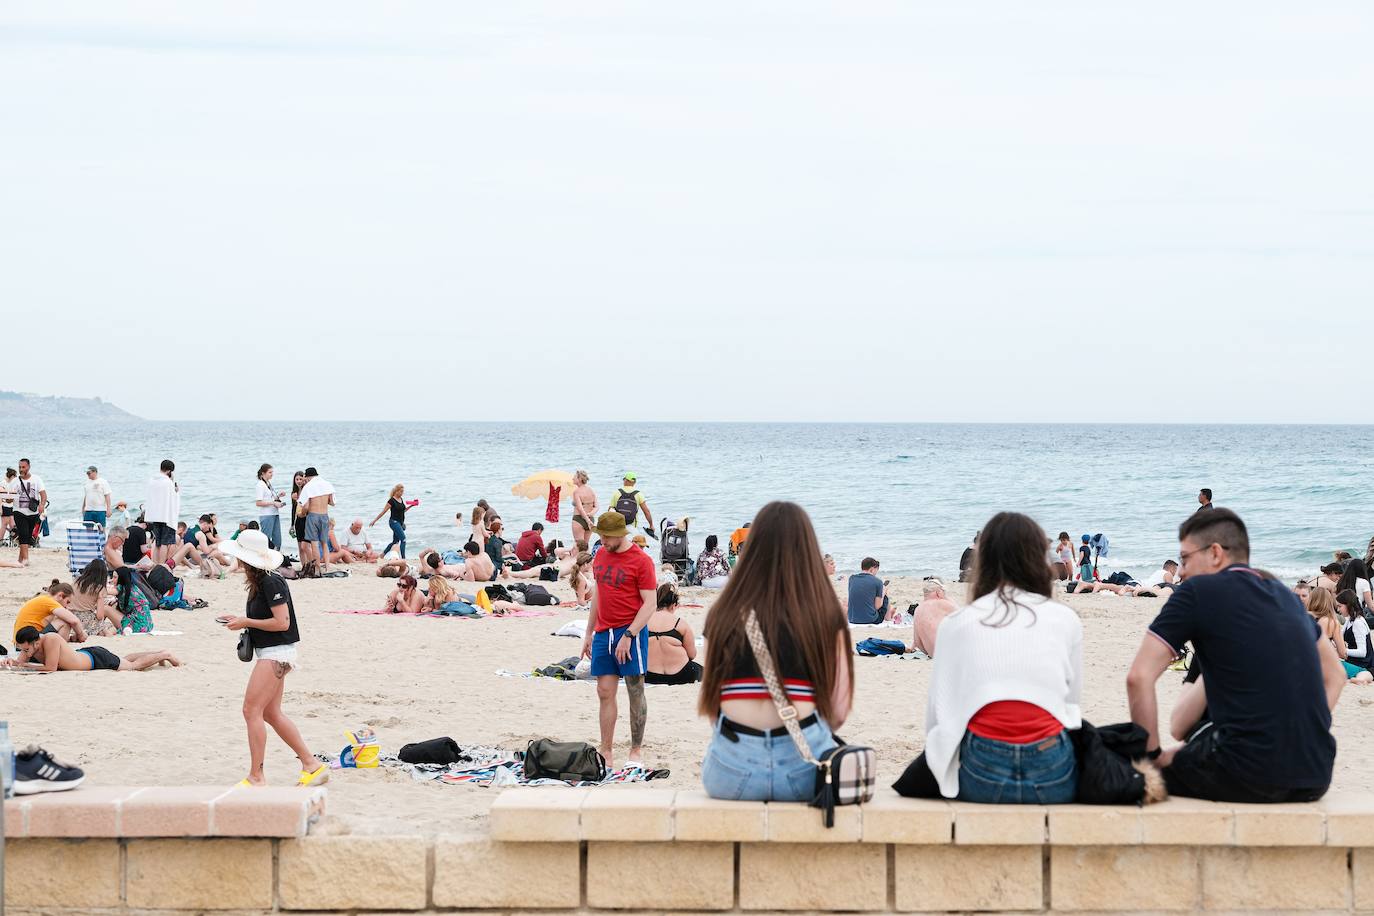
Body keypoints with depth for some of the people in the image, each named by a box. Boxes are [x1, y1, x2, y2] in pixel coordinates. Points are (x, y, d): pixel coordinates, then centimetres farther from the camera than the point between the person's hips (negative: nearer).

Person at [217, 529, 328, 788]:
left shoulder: (271, 583, -18)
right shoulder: (259, 582, 11)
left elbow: (282, 622, -22)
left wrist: (247, 622, -16)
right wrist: (240, 621, 6)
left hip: (276, 654, -10)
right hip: (269, 653, 10)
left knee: (252, 710, -10)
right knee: (271, 713, 13)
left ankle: (256, 777, -6)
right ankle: (312, 765, 18)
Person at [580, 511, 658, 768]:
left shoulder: (641, 561, -8)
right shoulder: (600, 556, 12)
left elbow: (650, 604, -11)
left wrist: (629, 635, -18)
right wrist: (588, 634, 20)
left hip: (630, 631, -6)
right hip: (603, 632, 6)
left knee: (635, 691, 0)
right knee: (605, 693, 2)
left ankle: (637, 750, 7)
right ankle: (606, 750, 4)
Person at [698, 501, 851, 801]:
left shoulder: (725, 615, 6)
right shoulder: (827, 618, 3)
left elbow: (708, 706, 9)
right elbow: (838, 713, 2)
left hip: (733, 772, 1)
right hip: (805, 771, -1)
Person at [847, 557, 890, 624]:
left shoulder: (851, 578, 3)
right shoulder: (877, 582, -9)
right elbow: (877, 606, -7)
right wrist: (883, 593, 12)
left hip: (852, 620, 4)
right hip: (871, 620, -4)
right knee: (885, 597, 23)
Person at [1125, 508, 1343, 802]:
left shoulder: (1197, 593, -3)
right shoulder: (1285, 596, 17)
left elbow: (1139, 677, -9)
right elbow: (1335, 675, 26)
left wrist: (1153, 754, 1)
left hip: (1251, 777, -6)